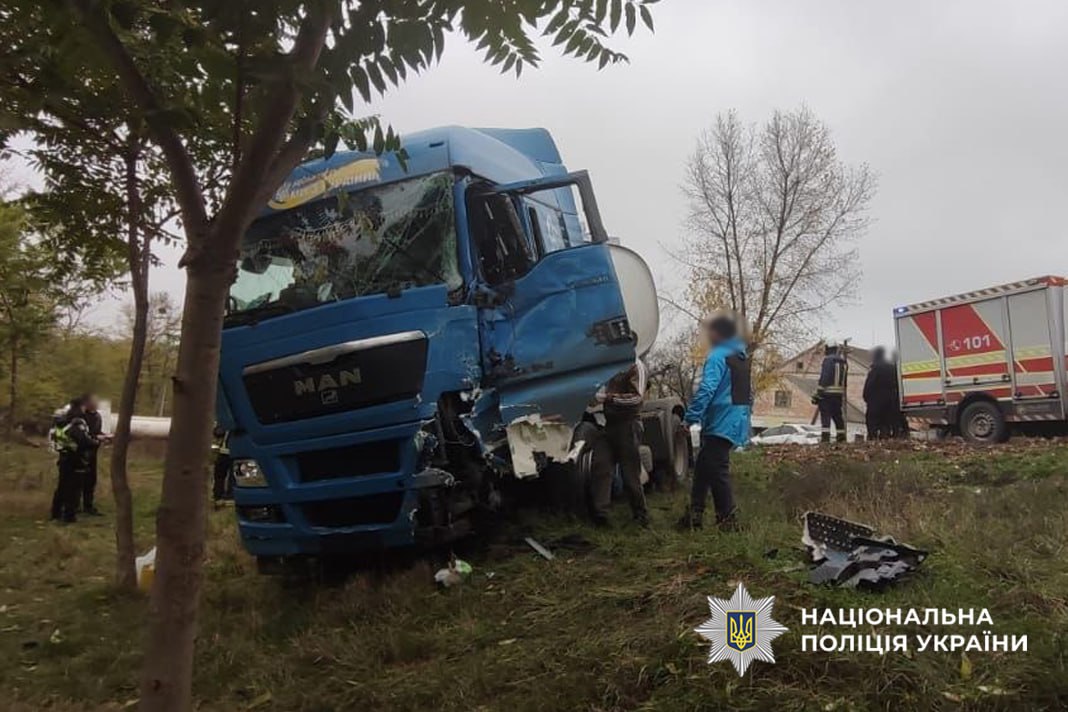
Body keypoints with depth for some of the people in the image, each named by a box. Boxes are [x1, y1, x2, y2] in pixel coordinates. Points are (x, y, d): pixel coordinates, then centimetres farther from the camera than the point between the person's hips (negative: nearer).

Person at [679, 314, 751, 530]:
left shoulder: (718, 356, -13)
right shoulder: (744, 358, 17)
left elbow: (706, 390, -23)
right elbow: (748, 393, 21)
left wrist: (690, 418, -23)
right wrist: (745, 416, 26)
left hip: (721, 424, -10)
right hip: (738, 422, 10)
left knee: (716, 472, -4)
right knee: (702, 469, 15)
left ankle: (728, 521, -1)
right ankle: (695, 515, 20)